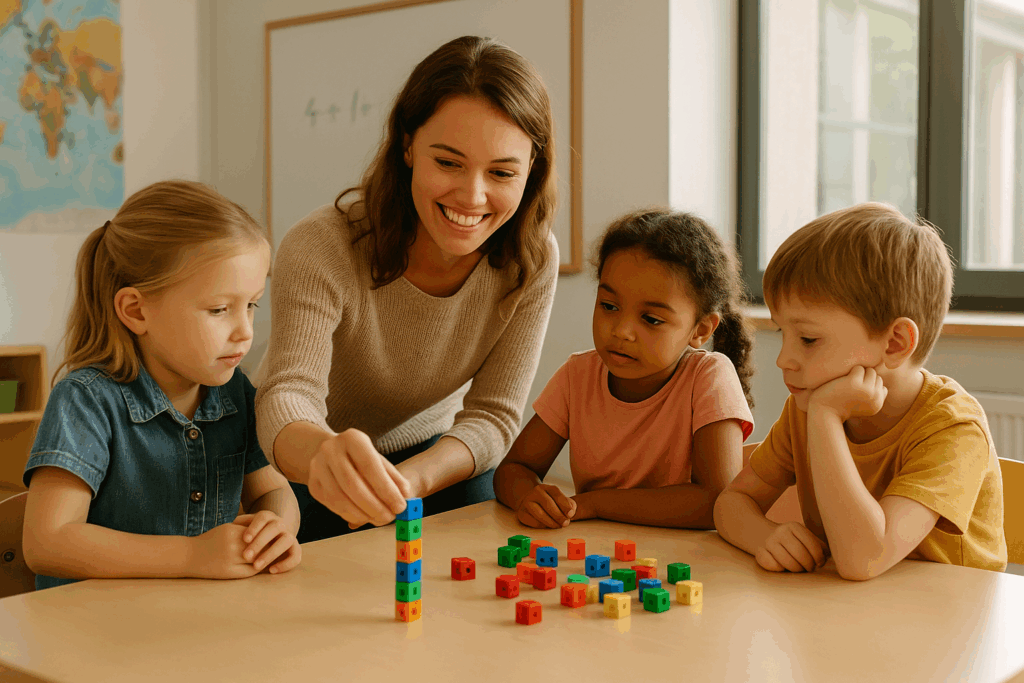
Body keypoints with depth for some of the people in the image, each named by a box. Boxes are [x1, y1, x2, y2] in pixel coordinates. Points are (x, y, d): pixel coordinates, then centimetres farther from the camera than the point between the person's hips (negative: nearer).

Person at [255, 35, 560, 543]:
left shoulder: (532, 261, -20)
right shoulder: (321, 249, -30)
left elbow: (492, 416, -18)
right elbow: (288, 396, -40)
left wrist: (406, 481, -39)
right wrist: (323, 452, -66)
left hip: (435, 453, 3)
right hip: (312, 466, -2)